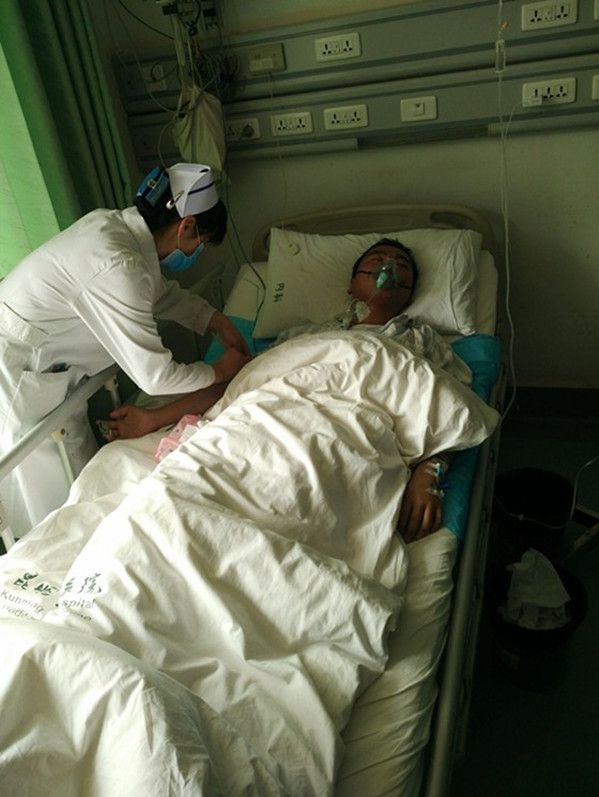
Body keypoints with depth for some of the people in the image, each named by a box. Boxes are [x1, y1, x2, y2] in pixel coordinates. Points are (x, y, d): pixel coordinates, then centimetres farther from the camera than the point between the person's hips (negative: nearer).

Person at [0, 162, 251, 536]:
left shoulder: (115, 224, -4)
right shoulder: (117, 267, -32)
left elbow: (161, 291, 16)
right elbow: (156, 377, -27)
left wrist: (216, 319, 6)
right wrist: (220, 371, -11)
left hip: (44, 362, 9)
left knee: (84, 468, 21)